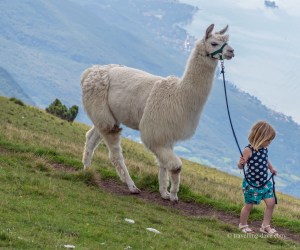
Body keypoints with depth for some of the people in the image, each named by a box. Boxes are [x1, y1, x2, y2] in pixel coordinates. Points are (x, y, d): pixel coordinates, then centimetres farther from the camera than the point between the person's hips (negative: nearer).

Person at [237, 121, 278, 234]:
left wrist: (271, 168, 17)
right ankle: (243, 225, 29)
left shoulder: (264, 149, 0)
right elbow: (241, 166, -20)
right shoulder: (249, 150, -21)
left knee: (271, 202, 2)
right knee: (249, 205, 7)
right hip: (251, 183, -6)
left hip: (264, 182, 6)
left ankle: (266, 225, 16)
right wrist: (241, 163, -40)